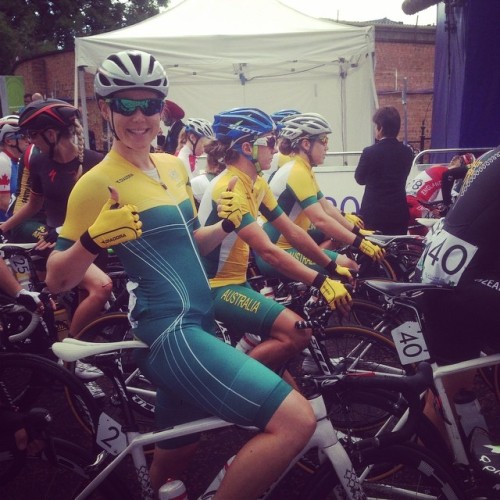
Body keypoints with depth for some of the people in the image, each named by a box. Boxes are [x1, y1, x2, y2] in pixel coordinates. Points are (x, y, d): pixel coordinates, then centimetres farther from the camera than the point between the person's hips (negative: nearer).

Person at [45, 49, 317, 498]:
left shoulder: (173, 167, 10)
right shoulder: (99, 182, -11)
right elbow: (57, 281, -9)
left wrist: (226, 225, 1)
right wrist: (92, 240, -28)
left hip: (195, 323, 8)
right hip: (169, 332, -8)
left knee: (177, 452, 24)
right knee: (296, 420, -18)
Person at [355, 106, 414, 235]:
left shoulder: (370, 152, -13)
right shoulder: (407, 152, 1)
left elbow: (360, 179, 1)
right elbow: (400, 177, 12)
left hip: (374, 213, -4)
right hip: (399, 214, 4)